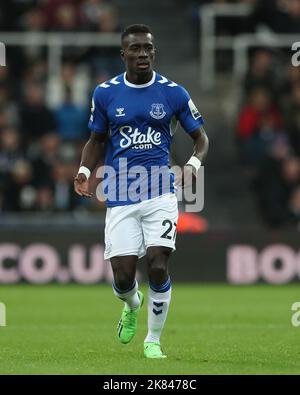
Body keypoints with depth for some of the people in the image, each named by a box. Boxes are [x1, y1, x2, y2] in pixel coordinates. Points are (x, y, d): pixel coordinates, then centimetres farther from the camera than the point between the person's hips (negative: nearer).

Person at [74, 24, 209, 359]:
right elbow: (96, 140, 16)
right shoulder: (105, 93, 4)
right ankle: (132, 306, 34)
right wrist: (84, 171, -3)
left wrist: (194, 163, -11)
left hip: (160, 192, -1)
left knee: (157, 266, -13)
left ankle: (153, 340, 7)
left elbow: (200, 136, 10)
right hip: (120, 196, 1)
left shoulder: (173, 93, 1)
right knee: (123, 278, -4)